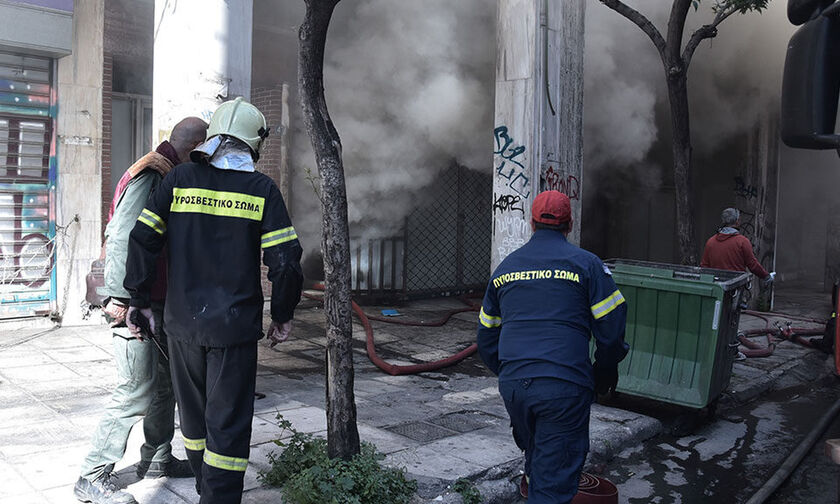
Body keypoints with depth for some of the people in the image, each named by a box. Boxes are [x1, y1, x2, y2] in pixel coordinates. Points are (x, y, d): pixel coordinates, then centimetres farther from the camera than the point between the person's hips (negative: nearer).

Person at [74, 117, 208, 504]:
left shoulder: (168, 176, 16)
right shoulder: (149, 176, -16)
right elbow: (121, 239, -22)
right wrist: (120, 298, -22)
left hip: (160, 303, 10)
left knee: (165, 383, 17)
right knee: (138, 389, -6)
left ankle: (156, 459, 32)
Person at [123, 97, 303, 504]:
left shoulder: (181, 178, 1)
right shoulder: (261, 189, -6)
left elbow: (142, 239, -1)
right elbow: (284, 260, -10)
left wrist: (138, 299, 9)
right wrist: (283, 315, 3)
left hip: (182, 322, 4)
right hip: (234, 326, -3)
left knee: (194, 414, 21)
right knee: (228, 424, 5)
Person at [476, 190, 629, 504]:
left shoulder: (506, 266, 14)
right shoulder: (585, 263, 0)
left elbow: (486, 334, 19)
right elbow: (612, 325, -3)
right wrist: (605, 371, 14)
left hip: (512, 384, 5)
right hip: (564, 386, -5)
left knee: (534, 448, 32)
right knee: (554, 475, 5)